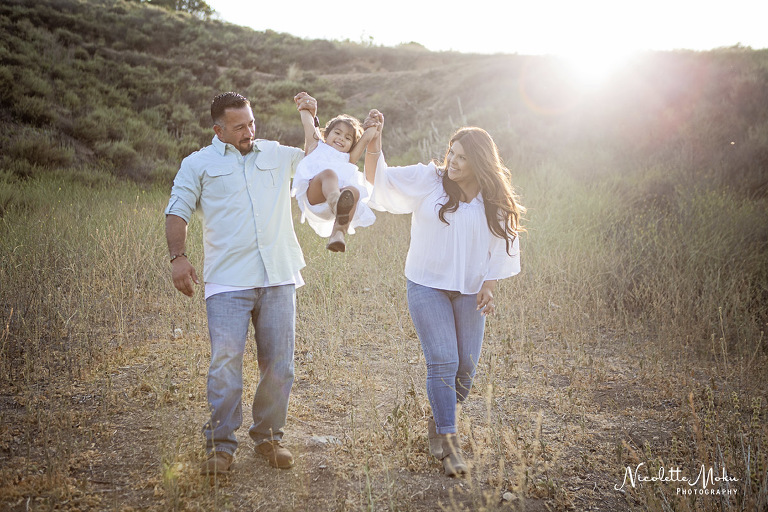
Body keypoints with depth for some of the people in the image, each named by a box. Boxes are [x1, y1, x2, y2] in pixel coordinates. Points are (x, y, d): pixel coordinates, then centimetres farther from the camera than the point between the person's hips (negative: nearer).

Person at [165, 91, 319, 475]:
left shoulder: (277, 155, 17)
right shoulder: (198, 164, 11)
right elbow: (177, 212, 6)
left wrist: (311, 120, 13)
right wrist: (178, 257, -9)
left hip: (279, 278, 3)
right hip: (227, 283, -3)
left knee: (278, 364, 6)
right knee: (225, 363, -10)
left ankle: (268, 436, 21)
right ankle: (221, 446, 3)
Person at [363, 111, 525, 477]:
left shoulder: (495, 202, 0)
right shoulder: (428, 180, -6)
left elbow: (501, 248, 7)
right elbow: (379, 178, -5)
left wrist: (488, 287, -3)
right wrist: (374, 141, -19)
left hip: (469, 291, 3)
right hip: (428, 285, -3)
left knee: (466, 366, 5)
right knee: (443, 363, -9)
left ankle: (438, 426, 30)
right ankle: (450, 447, 0)